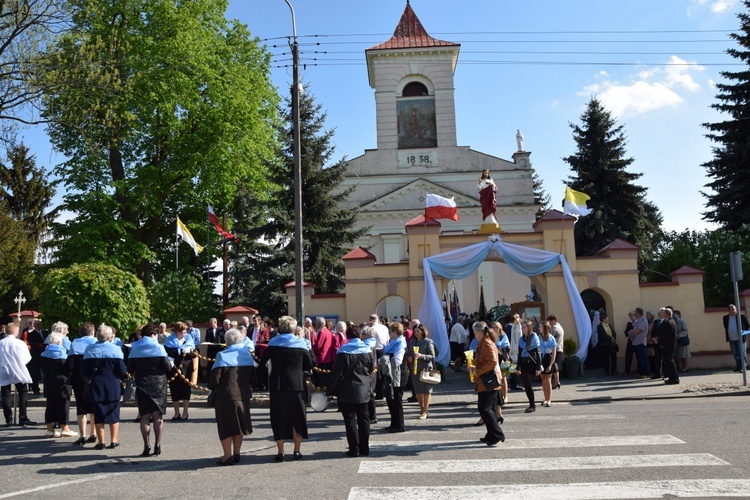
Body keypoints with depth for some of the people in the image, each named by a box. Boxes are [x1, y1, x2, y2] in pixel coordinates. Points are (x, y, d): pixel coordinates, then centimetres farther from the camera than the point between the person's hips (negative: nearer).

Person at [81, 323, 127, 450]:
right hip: (113, 386, -1)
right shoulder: (115, 349, -7)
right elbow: (122, 371, -9)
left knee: (98, 414, 8)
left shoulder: (89, 349, 0)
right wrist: (122, 376, 12)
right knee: (113, 413, 9)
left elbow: (84, 372, 1)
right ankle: (113, 441, 12)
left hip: (96, 386, 2)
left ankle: (101, 441, 10)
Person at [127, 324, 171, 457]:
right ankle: (157, 445, 7)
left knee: (145, 416, 5)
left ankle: (147, 446, 2)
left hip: (142, 385, 2)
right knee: (158, 415, 7)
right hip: (158, 385, -2)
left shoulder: (134, 349, 2)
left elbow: (129, 369, 4)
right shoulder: (159, 347, -7)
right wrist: (171, 365, 11)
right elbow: (168, 367, -10)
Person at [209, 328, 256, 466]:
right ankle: (236, 454, 22)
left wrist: (212, 387, 6)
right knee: (238, 424, 16)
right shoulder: (248, 355, 6)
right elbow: (253, 376, 11)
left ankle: (228, 456, 5)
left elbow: (214, 378, -13)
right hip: (244, 396, 5)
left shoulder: (223, 356, -12)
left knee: (226, 426, 5)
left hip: (226, 396, -5)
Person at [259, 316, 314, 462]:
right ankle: (297, 451, 12)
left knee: (278, 418, 7)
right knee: (297, 417, 10)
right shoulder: (300, 343, -2)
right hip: (296, 385, 0)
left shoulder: (272, 343, 0)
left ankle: (280, 452, 7)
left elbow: (262, 363, 1)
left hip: (277, 385, 0)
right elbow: (309, 365, 1)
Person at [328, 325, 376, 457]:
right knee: (363, 419, 12)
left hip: (347, 392, -4)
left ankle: (354, 449, 3)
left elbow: (337, 373, -12)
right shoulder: (368, 350, 0)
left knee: (350, 420, 3)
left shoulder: (343, 351, -12)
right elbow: (372, 369, 10)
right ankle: (364, 448, 15)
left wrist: (331, 390, -4)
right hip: (363, 391, 4)